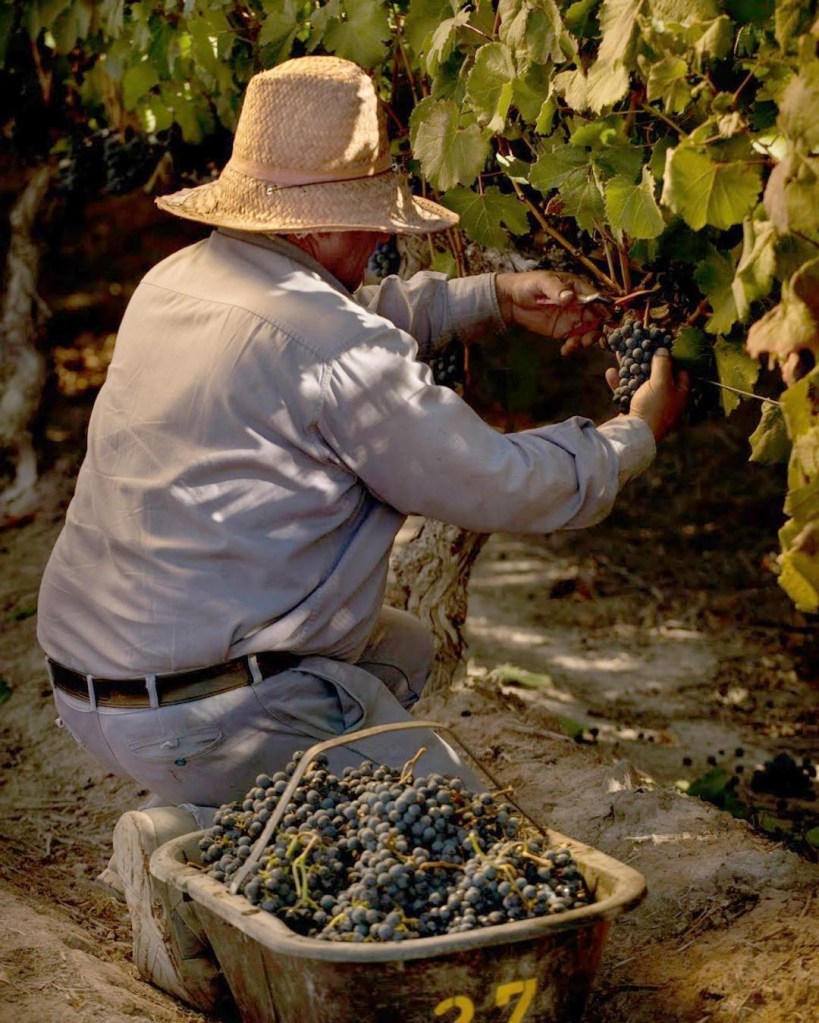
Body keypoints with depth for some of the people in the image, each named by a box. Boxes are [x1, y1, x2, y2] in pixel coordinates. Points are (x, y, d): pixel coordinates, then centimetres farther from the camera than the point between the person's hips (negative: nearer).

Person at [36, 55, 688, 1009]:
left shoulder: (173, 281, 7)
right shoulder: (335, 352, -20)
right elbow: (502, 485, -11)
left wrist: (493, 297, 21)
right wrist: (637, 433, 6)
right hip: (212, 711, -9)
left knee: (401, 648, 27)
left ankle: (202, 817, 13)